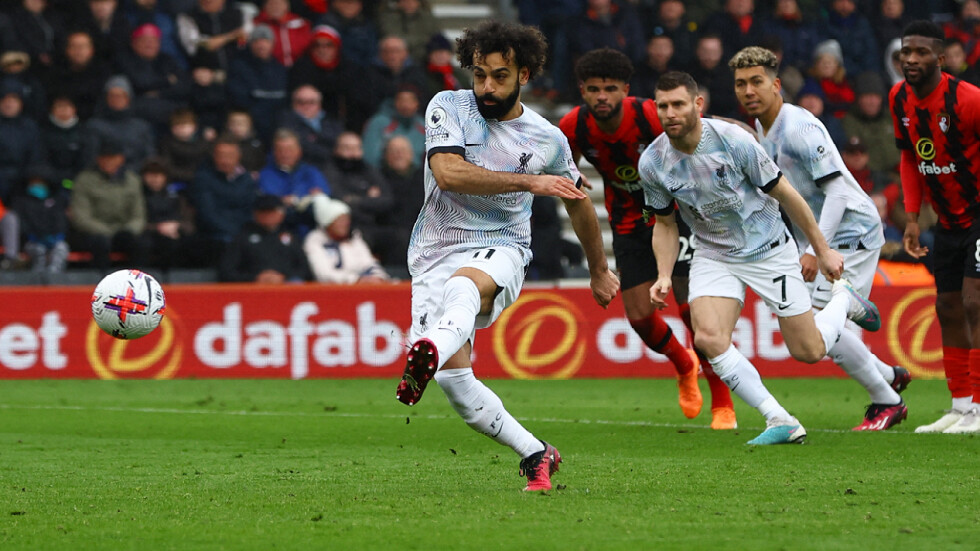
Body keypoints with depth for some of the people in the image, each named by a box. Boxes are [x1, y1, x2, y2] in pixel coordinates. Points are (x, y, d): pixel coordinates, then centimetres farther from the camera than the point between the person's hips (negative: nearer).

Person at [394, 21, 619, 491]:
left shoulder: (548, 139, 6)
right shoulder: (448, 108, 1)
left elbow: (577, 202, 25)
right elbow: (448, 172, -17)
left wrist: (599, 271, 36)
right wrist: (528, 181, -20)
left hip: (500, 251, -1)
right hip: (435, 256, 1)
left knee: (466, 284, -39)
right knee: (454, 381, -15)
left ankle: (429, 354, -71)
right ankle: (536, 456, 1)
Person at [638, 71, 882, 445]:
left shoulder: (733, 140, -23)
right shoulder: (652, 163, -13)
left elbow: (784, 193, -11)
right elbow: (665, 223, 5)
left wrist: (823, 251, -3)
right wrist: (664, 276, -11)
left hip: (769, 249, -3)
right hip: (713, 256, 3)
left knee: (809, 352, 1)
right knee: (709, 339, -25)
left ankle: (843, 300, 35)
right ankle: (781, 423, -15)